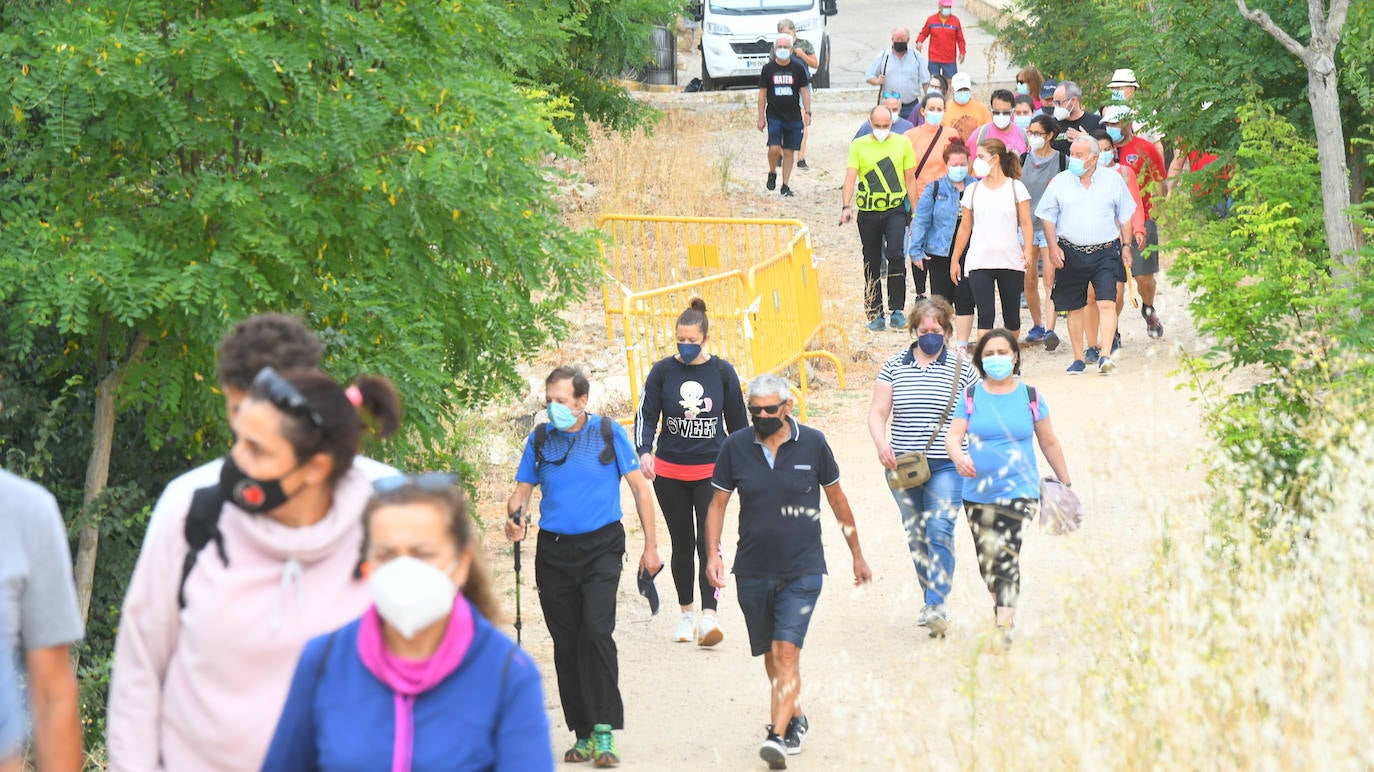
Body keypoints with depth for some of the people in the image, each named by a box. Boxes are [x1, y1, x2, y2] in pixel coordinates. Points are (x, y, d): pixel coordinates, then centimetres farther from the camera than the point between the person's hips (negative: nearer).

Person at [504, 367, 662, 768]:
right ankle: (584, 734, 14)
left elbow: (640, 487, 3)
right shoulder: (540, 439, 6)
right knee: (566, 643, 5)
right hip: (554, 551, 4)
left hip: (601, 547, -4)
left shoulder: (608, 433, -2)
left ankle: (604, 732, -17)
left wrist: (650, 546, 1)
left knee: (596, 632, -20)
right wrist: (515, 516, -14)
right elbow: (522, 490, 10)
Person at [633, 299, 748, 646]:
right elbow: (646, 415, -2)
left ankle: (708, 615, -19)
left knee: (708, 542, -12)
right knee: (682, 544, 9)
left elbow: (737, 421, 9)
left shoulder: (722, 372, 0)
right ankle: (686, 613, 21)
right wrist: (644, 452, -20)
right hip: (669, 471, 1)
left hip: (711, 470, -1)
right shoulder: (663, 371, 0)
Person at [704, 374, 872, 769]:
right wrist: (713, 553, -9)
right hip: (752, 570, 3)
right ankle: (795, 718, 35)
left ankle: (778, 735, -20)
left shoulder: (812, 443, -3)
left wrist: (857, 554, 14)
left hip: (802, 570, -3)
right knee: (771, 654, 14)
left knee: (786, 651, -15)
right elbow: (718, 503, 5)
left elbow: (837, 499, 8)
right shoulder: (735, 447, -1)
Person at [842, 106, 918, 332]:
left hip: (895, 209, -1)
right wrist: (846, 206, -18)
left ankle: (897, 309, -13)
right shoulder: (858, 146, 3)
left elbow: (910, 179, 10)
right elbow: (850, 177, -3)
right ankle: (875, 314, 15)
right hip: (868, 211, 1)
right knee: (872, 264, 6)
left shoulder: (903, 143, 5)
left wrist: (915, 212, 8)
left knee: (895, 254, -20)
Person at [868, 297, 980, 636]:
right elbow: (877, 412, 4)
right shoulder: (894, 366, 6)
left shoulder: (961, 368, 2)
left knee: (940, 531, -15)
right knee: (915, 535, 10)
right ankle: (929, 597, 25)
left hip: (946, 465, -3)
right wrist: (881, 443, -14)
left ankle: (937, 606, -17)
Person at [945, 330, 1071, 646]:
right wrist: (959, 457, -28)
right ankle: (1004, 612, 32)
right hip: (977, 494, 3)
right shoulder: (971, 396, 4)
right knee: (986, 561, 10)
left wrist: (1066, 483, 17)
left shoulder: (1030, 397, 3)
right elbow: (953, 436, -5)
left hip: (1019, 491, -3)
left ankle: (1004, 626, -23)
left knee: (1005, 554, -19)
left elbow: (1049, 443, 12)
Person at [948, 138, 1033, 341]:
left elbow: (1026, 224, -1)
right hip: (979, 263, 1)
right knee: (986, 314, -11)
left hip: (1011, 262, -1)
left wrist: (1028, 250, -17)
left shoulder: (1016, 187, 3)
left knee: (1011, 315, 7)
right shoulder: (973, 191, 9)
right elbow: (965, 228, 14)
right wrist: (954, 260, 13)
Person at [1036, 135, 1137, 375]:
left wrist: (1126, 246, 8)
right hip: (1070, 253, 1)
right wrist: (1053, 247, -2)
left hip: (1105, 252, -1)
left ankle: (1105, 355, -19)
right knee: (1074, 308, 6)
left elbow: (1125, 215, 13)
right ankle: (1078, 359, 16)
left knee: (1107, 304, -14)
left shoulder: (1113, 179, 5)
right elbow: (1048, 217, 9)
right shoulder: (1060, 182, 5)